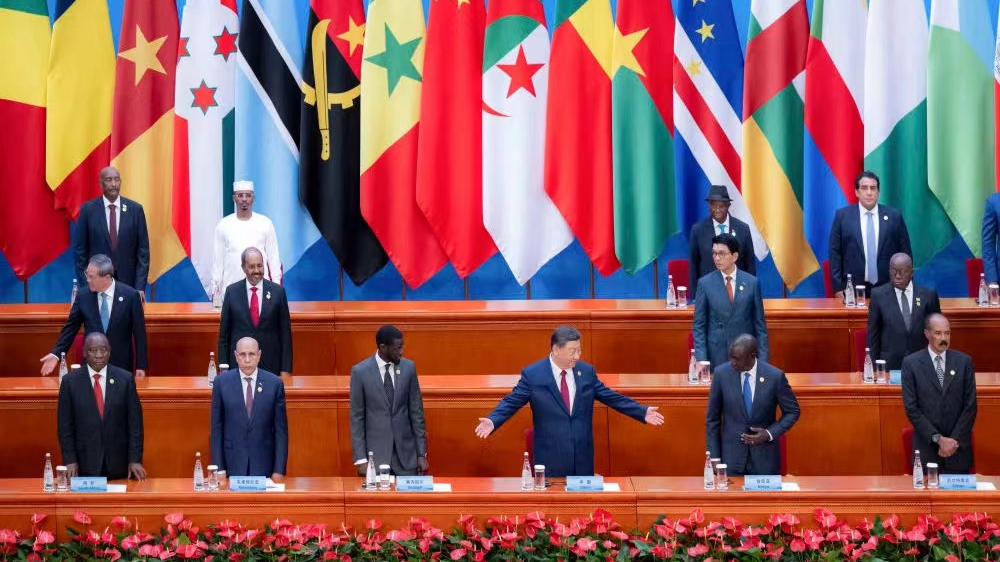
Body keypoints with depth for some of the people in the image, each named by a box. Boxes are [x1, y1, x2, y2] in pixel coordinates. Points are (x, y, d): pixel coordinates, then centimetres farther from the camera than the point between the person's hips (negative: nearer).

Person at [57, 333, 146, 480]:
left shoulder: (125, 378, 0)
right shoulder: (70, 381, 0)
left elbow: (135, 422, 0)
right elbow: (65, 425, 2)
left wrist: (135, 460, -5)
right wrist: (70, 460, -5)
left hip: (119, 463, 0)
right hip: (85, 464, 0)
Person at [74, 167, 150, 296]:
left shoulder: (135, 209, 2)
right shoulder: (88, 209, 1)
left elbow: (143, 250, 2)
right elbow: (80, 249, 3)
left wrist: (140, 286, -4)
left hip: (127, 282, 0)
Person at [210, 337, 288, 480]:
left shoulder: (274, 383, -2)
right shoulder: (221, 382, -2)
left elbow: (280, 429, 0)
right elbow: (216, 428, 1)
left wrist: (279, 470, -4)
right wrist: (218, 469, -4)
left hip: (263, 464, 0)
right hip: (232, 463, 0)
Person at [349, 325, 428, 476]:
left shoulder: (408, 367, 2)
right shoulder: (360, 372, -5)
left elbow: (416, 412, 5)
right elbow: (357, 417, -3)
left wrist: (422, 454, 3)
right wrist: (361, 459, -7)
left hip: (406, 454, 2)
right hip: (375, 454, -2)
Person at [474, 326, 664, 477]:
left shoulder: (587, 371, 5)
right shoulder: (532, 374, -6)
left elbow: (611, 397, 11)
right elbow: (511, 402, -7)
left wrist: (642, 412, 7)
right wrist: (492, 421, -25)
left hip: (583, 457, 3)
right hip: (550, 458, -3)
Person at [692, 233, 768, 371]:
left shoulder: (752, 282, 3)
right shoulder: (705, 283, 1)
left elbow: (760, 324, 6)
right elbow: (699, 325, 2)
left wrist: (763, 359, 0)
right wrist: (701, 359, -8)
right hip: (716, 356, -1)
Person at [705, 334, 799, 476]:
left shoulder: (775, 376, -11)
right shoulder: (722, 374, -8)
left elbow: (792, 412, 3)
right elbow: (712, 418, 0)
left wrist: (770, 433, -12)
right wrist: (714, 457, -2)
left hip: (764, 458, 0)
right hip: (731, 455, 0)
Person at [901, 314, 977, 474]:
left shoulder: (964, 361, 3)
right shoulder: (911, 363, -2)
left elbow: (970, 406, 1)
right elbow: (911, 408, -6)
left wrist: (955, 440, -8)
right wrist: (938, 438, -12)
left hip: (958, 447, 1)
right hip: (927, 447, -1)